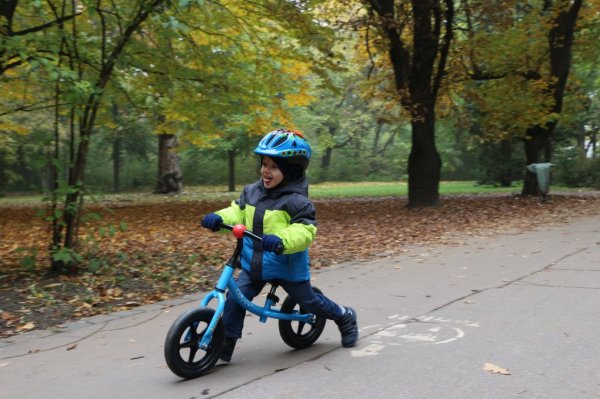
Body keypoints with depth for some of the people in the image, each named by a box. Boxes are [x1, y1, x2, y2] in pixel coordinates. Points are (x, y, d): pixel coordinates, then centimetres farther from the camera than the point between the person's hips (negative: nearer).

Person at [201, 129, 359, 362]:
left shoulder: (296, 200, -20)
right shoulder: (251, 192, 1)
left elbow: (305, 231, -29)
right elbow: (238, 213, 6)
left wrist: (281, 240, -46)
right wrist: (219, 218, -15)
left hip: (287, 266, -5)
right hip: (254, 263, 5)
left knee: (309, 302, 13)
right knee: (235, 298, -9)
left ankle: (345, 317, 40)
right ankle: (225, 345, 3)